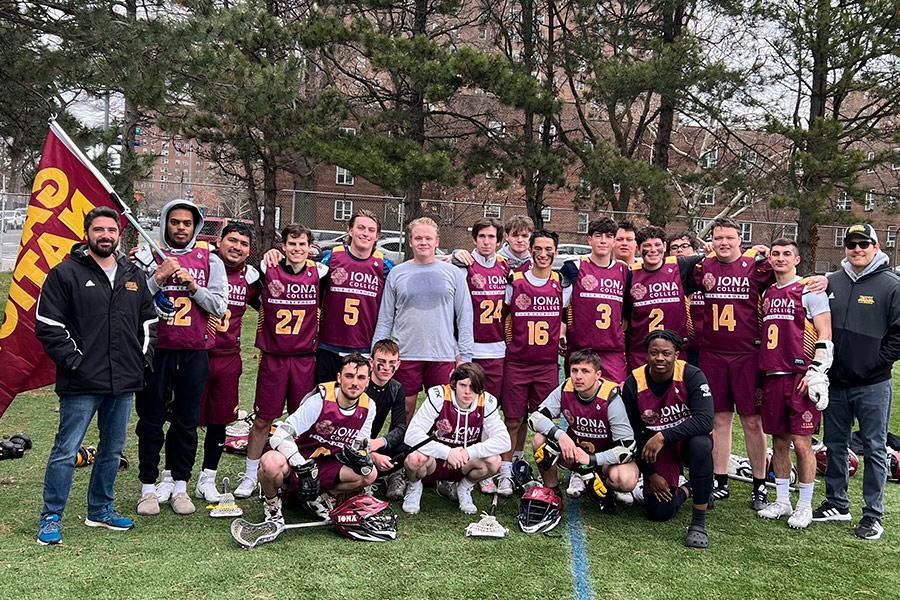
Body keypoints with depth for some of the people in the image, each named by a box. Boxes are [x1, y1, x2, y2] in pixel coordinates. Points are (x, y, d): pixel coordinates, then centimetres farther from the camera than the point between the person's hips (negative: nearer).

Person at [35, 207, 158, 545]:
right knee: (66, 451, -2)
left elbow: (148, 322, 20)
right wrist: (74, 360, -12)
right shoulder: (66, 273, -4)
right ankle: (51, 517, 11)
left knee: (113, 450, 14)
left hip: (124, 382, 6)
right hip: (81, 383, -5)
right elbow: (47, 326, -6)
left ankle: (100, 510, 28)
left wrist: (143, 358, 8)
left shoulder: (134, 276, 13)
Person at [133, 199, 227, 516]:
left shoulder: (210, 260, 5)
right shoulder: (148, 255, 4)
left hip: (194, 353, 1)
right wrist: (158, 277, -15)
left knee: (187, 421, 8)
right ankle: (149, 487, 17)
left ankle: (179, 485, 20)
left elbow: (220, 307, 0)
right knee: (151, 420, 6)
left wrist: (193, 286, -13)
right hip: (156, 350, 0)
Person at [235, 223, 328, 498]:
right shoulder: (268, 271, -1)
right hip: (273, 357, -1)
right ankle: (250, 476, 19)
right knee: (262, 419, 5)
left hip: (305, 358, 1)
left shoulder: (318, 273, 1)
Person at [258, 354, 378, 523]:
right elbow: (280, 436, -26)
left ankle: (318, 495, 6)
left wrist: (357, 456, -17)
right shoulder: (319, 400, -22)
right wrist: (304, 469, -34)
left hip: (325, 467, 5)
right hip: (295, 463, -5)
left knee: (370, 474, -15)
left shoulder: (368, 407, -5)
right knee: (272, 462, -38)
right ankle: (271, 501, -1)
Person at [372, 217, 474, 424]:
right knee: (404, 411, 6)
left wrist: (464, 356, -2)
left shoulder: (454, 273, 6)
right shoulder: (397, 273, 8)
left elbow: (465, 318, 5)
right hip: (404, 354, 1)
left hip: (443, 355, 0)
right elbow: (385, 319, 9)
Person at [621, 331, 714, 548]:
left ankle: (699, 522, -24)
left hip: (687, 441, -2)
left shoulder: (692, 376, -20)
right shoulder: (633, 385, -12)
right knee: (659, 512, -9)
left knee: (701, 444, -38)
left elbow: (705, 421, -31)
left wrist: (664, 436, -38)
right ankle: (686, 489, 28)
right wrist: (651, 474, -3)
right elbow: (634, 434, -2)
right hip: (656, 450, 2)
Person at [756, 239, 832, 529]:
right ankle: (782, 502, 21)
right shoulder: (767, 294, 17)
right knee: (779, 441, 11)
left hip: (801, 377, -6)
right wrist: (759, 374, 19)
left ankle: (805, 506, 10)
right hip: (772, 377, 6)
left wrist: (816, 373, -14)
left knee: (801, 443, -3)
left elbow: (825, 336, -6)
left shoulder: (810, 290, -2)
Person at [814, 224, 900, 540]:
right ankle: (836, 503, 28)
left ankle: (873, 514, 14)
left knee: (874, 449, 5)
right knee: (835, 445, 14)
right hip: (836, 383, 5)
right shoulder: (832, 282, 6)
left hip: (873, 386, -4)